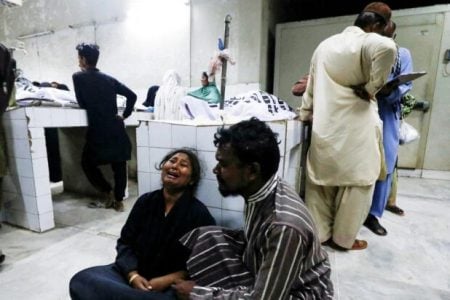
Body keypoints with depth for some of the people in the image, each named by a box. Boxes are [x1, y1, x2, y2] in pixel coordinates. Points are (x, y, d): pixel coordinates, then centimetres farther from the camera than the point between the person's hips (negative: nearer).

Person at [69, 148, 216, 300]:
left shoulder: (199, 213, -10)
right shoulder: (145, 201, 2)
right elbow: (125, 242, 3)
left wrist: (166, 281, -16)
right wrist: (133, 276, -13)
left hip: (171, 286, -3)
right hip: (134, 273, 4)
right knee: (81, 280, -17)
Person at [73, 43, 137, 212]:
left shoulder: (78, 77, -1)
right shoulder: (109, 79, 11)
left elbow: (82, 104, 2)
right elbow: (132, 95, 8)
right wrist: (124, 115, 12)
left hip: (98, 130, -4)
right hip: (116, 128, 4)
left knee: (87, 163, 17)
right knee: (119, 166, 11)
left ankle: (107, 194, 15)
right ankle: (119, 201, 16)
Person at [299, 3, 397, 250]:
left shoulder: (324, 44, 14)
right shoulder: (369, 42, -6)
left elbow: (311, 86, 16)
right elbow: (387, 47, -29)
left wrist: (304, 116, 20)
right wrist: (371, 87, -16)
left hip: (324, 127, 6)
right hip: (355, 129, -5)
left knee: (321, 181, 14)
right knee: (356, 184, 10)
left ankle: (318, 233, 26)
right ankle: (343, 239, 22)